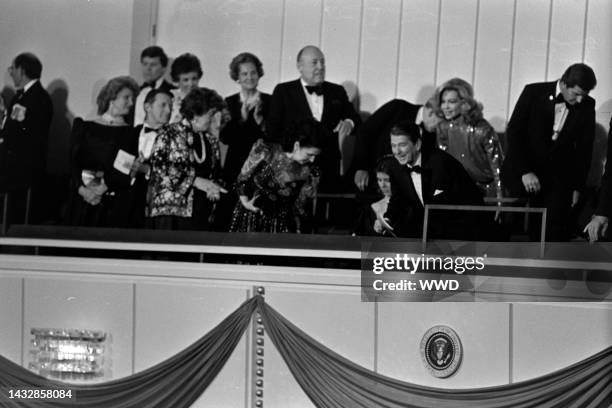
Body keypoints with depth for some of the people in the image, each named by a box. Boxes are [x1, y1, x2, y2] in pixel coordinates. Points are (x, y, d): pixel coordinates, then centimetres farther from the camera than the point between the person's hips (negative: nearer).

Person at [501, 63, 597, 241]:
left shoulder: (587, 106, 2)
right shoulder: (534, 92, -5)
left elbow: (585, 149, 8)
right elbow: (513, 132, -7)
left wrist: (577, 186, 2)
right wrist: (524, 172, -17)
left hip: (558, 174, 2)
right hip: (522, 171, -1)